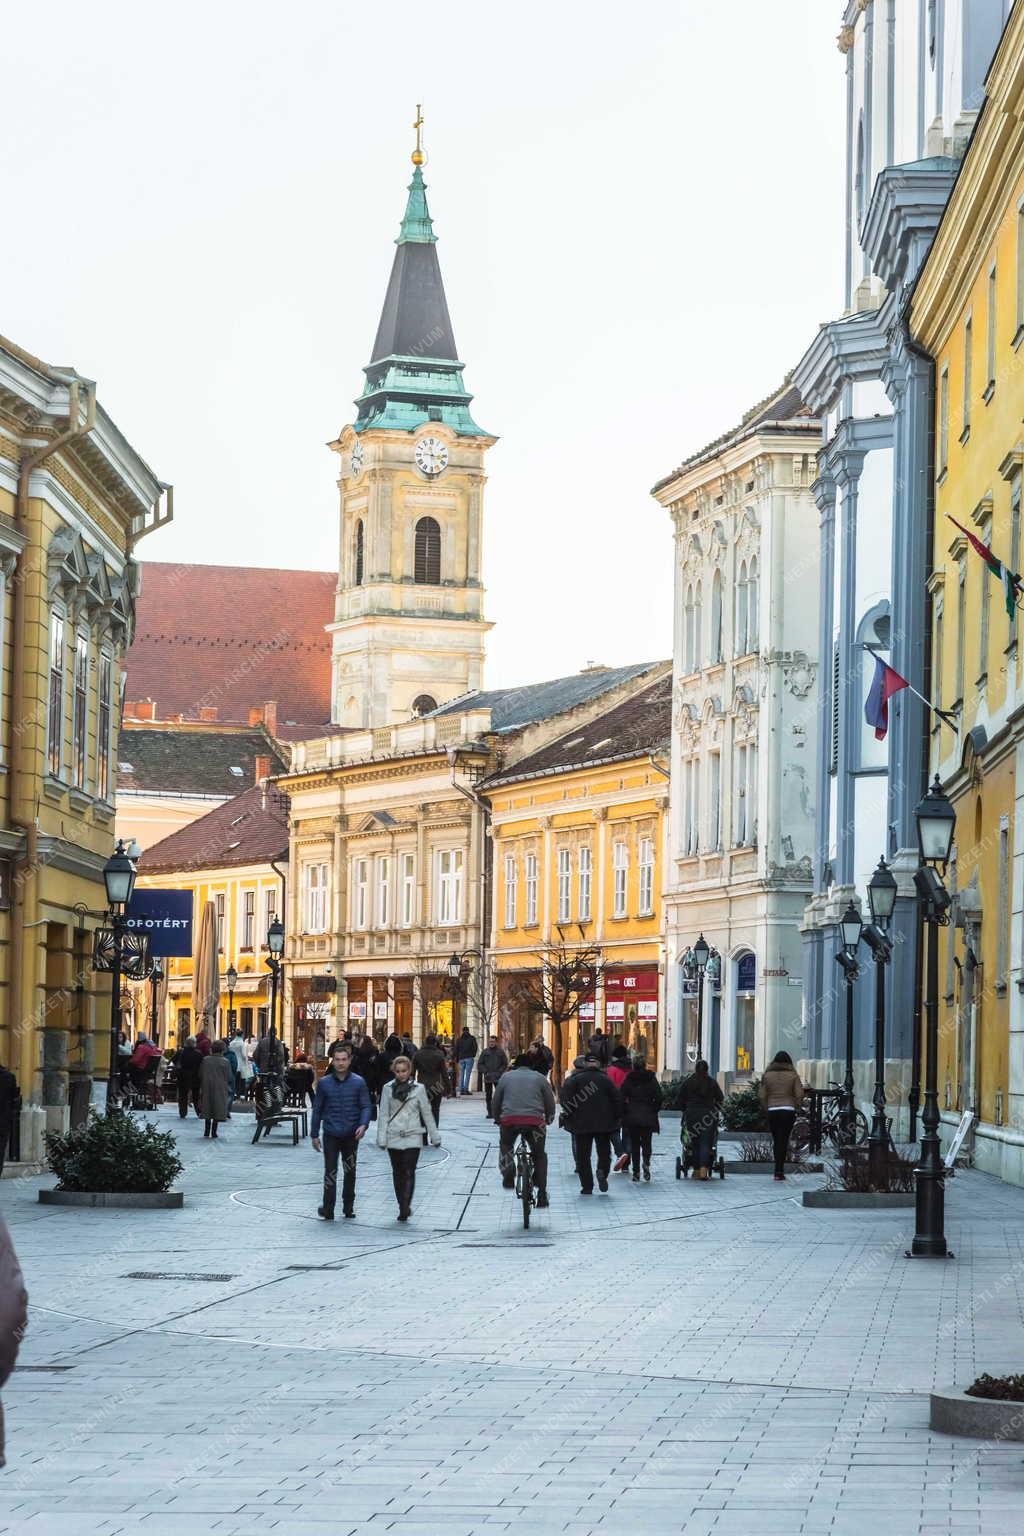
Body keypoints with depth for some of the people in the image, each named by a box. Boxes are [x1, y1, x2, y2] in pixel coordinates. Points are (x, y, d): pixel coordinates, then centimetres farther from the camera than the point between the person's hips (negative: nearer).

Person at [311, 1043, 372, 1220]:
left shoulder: (358, 1083, -1)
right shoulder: (324, 1083, 0)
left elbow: (365, 1106, -1)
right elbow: (317, 1109, 6)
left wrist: (363, 1124, -20)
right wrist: (314, 1134, 6)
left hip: (351, 1135, 1)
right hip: (331, 1135, -1)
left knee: (350, 1172, 13)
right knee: (330, 1171, -7)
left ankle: (348, 1206, 26)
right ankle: (328, 1210, -5)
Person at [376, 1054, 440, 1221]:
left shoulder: (418, 1088, 1)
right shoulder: (388, 1088, 2)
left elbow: (427, 1113, 6)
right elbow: (384, 1114, 3)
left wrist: (434, 1136, 8)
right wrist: (381, 1138, -3)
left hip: (413, 1137, -2)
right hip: (393, 1137, 2)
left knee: (409, 1173, -12)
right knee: (398, 1173, 8)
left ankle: (405, 1209, -15)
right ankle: (404, 1208, 18)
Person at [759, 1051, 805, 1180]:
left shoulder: (767, 1075, 3)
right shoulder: (793, 1075, 0)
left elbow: (762, 1096, 1)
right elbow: (799, 1094, -4)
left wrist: (766, 1109, 11)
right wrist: (796, 1107, 10)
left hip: (772, 1111, 1)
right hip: (788, 1110, -1)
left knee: (776, 1141, 12)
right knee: (783, 1141, -1)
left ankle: (779, 1170, 17)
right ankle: (779, 1171, -8)